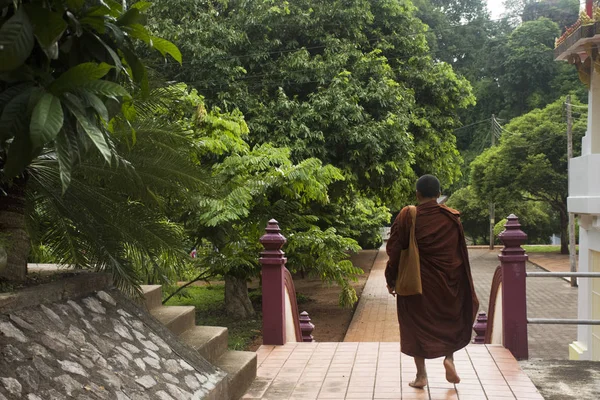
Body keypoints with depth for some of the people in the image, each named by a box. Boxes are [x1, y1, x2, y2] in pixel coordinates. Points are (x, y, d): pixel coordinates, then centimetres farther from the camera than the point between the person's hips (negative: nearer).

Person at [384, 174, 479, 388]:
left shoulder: (407, 216, -10)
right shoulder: (452, 217, -4)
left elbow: (394, 250, -10)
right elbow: (461, 253, 4)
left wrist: (391, 279, -1)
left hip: (416, 282, -2)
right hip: (447, 282, 2)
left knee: (417, 324, 10)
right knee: (451, 320, 23)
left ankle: (421, 375, 10)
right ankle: (449, 357, 4)